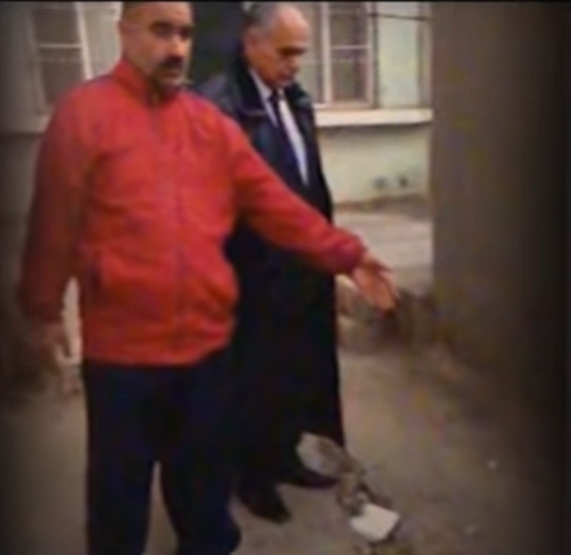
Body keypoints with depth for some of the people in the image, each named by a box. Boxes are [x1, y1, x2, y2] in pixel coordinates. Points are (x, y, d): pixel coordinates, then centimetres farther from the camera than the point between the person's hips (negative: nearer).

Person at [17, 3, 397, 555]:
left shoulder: (211, 121, 6)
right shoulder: (83, 111, -6)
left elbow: (274, 202, 2)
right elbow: (54, 222, -3)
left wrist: (346, 255, -3)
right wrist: (43, 309, 2)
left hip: (207, 341, 4)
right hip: (121, 347, -3)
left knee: (205, 479, 21)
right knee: (120, 485, 15)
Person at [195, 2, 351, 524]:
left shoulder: (296, 99, 8)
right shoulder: (218, 103, -18)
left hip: (302, 268, 8)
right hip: (255, 275, -8)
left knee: (299, 371, 20)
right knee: (256, 378, 11)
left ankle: (283, 455, 43)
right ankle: (253, 475, 35)